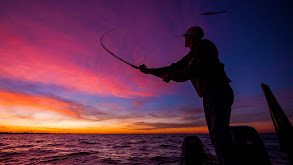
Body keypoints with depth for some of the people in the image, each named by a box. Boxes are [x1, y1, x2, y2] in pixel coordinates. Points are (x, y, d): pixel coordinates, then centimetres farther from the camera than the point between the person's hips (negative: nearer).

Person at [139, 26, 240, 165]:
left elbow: (195, 71, -18)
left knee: (220, 134, -16)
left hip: (219, 92, -9)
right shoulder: (190, 57, 22)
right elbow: (173, 68, 21)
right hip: (208, 96, 9)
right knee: (215, 136, 6)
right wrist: (149, 71, 21)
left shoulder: (205, 45, -3)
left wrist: (171, 76, -9)